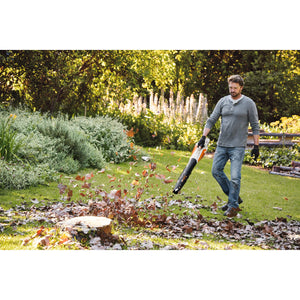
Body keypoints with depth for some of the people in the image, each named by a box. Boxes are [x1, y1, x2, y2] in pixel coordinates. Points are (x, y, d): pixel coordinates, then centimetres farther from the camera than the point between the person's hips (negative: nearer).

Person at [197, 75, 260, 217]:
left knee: (235, 177, -9)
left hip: (238, 146, -5)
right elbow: (211, 120, 8)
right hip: (222, 145, 5)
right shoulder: (223, 101, 6)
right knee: (216, 171, 6)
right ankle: (234, 196, 21)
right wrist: (203, 137, -2)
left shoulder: (249, 103, -3)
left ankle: (233, 205, 4)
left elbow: (255, 126, 1)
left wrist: (256, 146, -3)